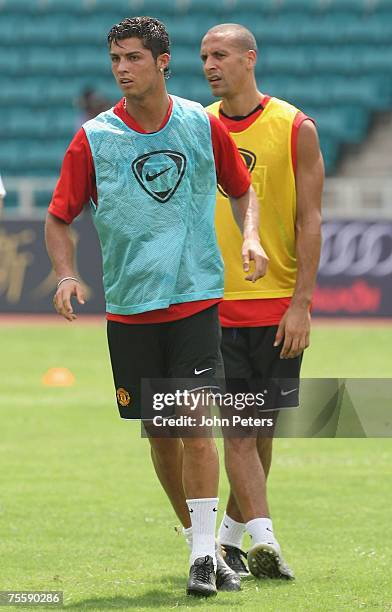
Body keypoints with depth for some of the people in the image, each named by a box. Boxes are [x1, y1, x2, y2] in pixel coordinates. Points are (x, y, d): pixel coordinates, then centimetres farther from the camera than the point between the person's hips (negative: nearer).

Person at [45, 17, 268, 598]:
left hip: (195, 297, -1)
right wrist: (66, 275, -10)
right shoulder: (93, 138, -1)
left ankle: (204, 552, -12)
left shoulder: (204, 125, 1)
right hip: (129, 308, 1)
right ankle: (198, 540, 22)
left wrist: (250, 237, -2)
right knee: (159, 433, 7)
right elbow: (59, 218, 7)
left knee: (194, 423, -14)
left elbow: (242, 189, 17)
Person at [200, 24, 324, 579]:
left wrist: (300, 304, -10)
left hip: (275, 303, -1)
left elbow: (310, 221, -3)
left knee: (263, 424, 7)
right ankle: (263, 540, -13)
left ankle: (232, 533, 21)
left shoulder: (295, 129, -2)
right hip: (213, 303, 1)